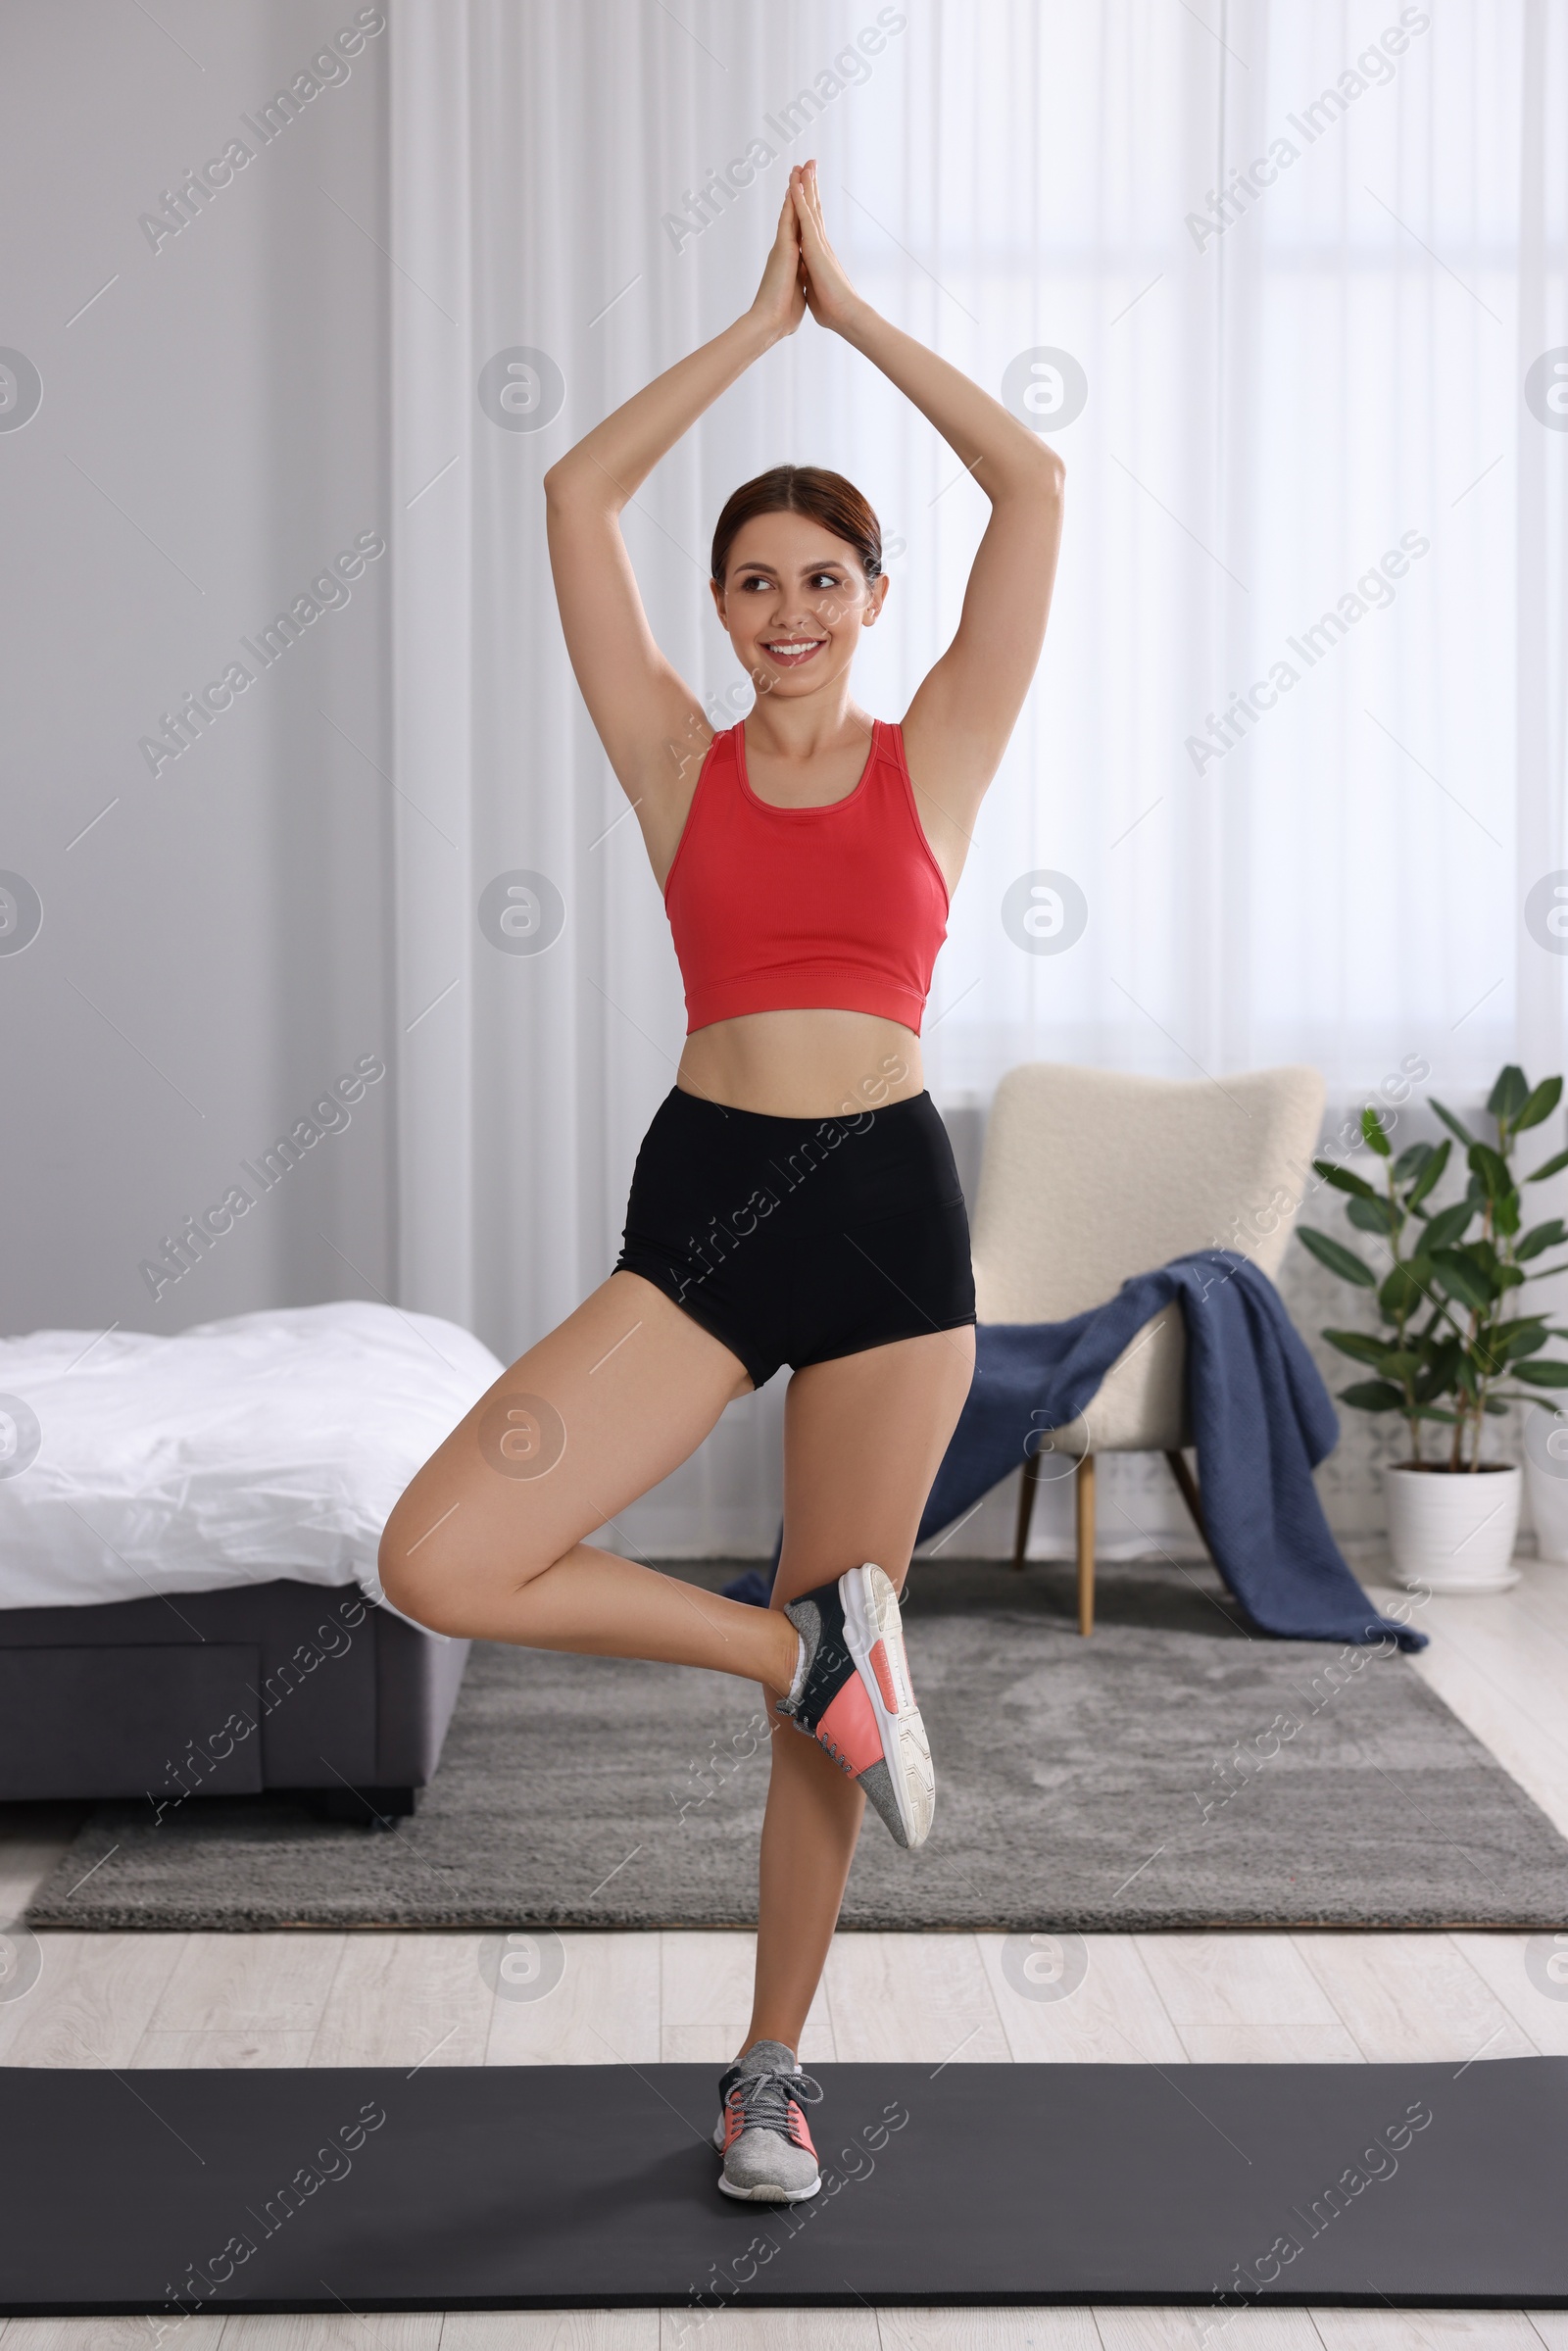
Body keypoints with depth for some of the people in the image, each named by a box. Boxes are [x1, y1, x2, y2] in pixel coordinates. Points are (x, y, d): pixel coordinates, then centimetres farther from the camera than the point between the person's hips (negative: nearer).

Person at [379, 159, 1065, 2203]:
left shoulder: (935, 756, 7)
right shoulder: (680, 761, 9)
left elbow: (1037, 486, 1)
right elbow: (579, 494, 5)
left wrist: (858, 310, 7)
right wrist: (763, 317, 9)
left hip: (889, 1208, -1)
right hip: (705, 1203, 1)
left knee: (837, 1659, 6)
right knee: (440, 1561, -17)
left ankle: (771, 2066, 23)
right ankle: (812, 1652, 1)